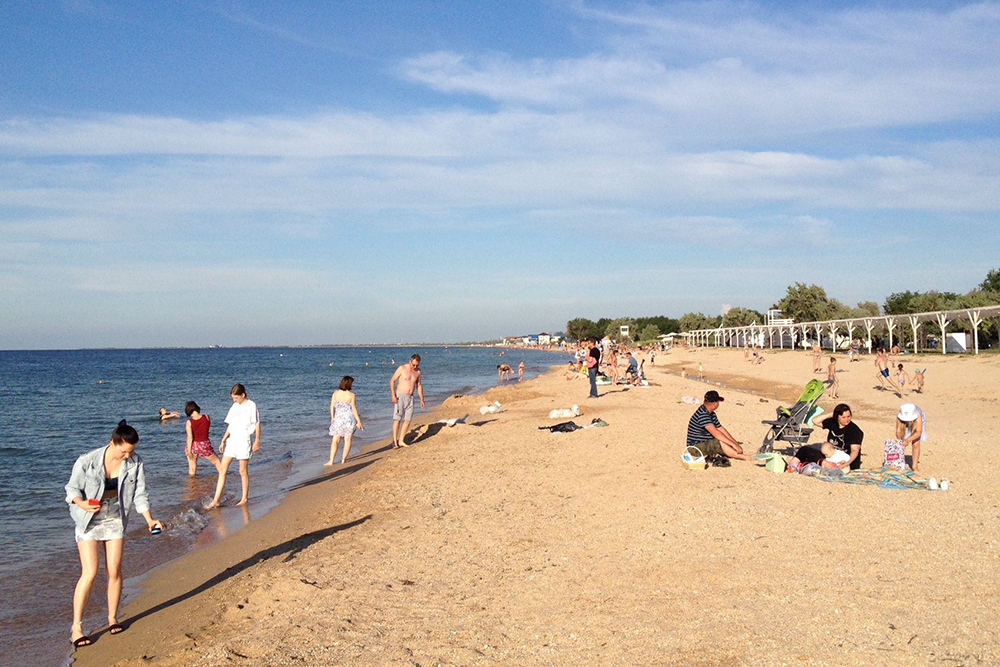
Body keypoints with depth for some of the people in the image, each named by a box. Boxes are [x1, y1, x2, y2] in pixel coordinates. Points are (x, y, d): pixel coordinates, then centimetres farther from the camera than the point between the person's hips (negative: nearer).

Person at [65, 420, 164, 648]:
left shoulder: (135, 462, -9)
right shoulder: (87, 461, -19)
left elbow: (139, 494, -3)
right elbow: (72, 489, -8)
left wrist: (149, 519, -13)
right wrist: (82, 504, -29)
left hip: (115, 519, 3)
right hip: (89, 520, -3)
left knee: (115, 571, 4)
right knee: (90, 573, -10)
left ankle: (113, 618, 23)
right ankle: (76, 627, 0)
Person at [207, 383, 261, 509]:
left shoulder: (251, 405, -6)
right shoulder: (234, 406, 14)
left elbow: (257, 424, -6)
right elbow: (230, 425, 18)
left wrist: (257, 441, -11)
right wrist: (223, 441, 13)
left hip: (243, 441, -7)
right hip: (231, 441, 7)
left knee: (243, 471, 1)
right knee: (222, 469, 2)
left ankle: (244, 498, 13)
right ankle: (216, 500, 3)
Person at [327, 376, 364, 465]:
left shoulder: (335, 393, -2)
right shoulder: (352, 395, -10)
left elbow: (332, 406, 2)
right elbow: (354, 409, -9)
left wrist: (332, 417, 14)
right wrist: (359, 421, -3)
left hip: (338, 418, 2)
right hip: (349, 419, -2)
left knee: (335, 440, 6)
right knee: (348, 439, 10)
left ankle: (331, 461, -1)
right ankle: (343, 459, 12)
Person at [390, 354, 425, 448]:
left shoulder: (418, 371, 7)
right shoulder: (402, 368, -7)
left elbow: (419, 385, 17)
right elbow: (392, 380, -5)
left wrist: (421, 399, 12)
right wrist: (393, 394, -14)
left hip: (410, 397, 5)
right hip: (400, 396, -5)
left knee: (407, 420, 2)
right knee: (397, 419, -9)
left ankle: (401, 441, 10)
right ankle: (395, 442, -8)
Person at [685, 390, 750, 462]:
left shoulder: (712, 414, 9)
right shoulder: (702, 415, -24)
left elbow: (721, 429, 12)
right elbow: (715, 433, -31)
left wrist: (736, 443, 2)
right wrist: (733, 444, -31)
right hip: (696, 447, -10)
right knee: (720, 442, -29)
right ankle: (742, 456, -24)